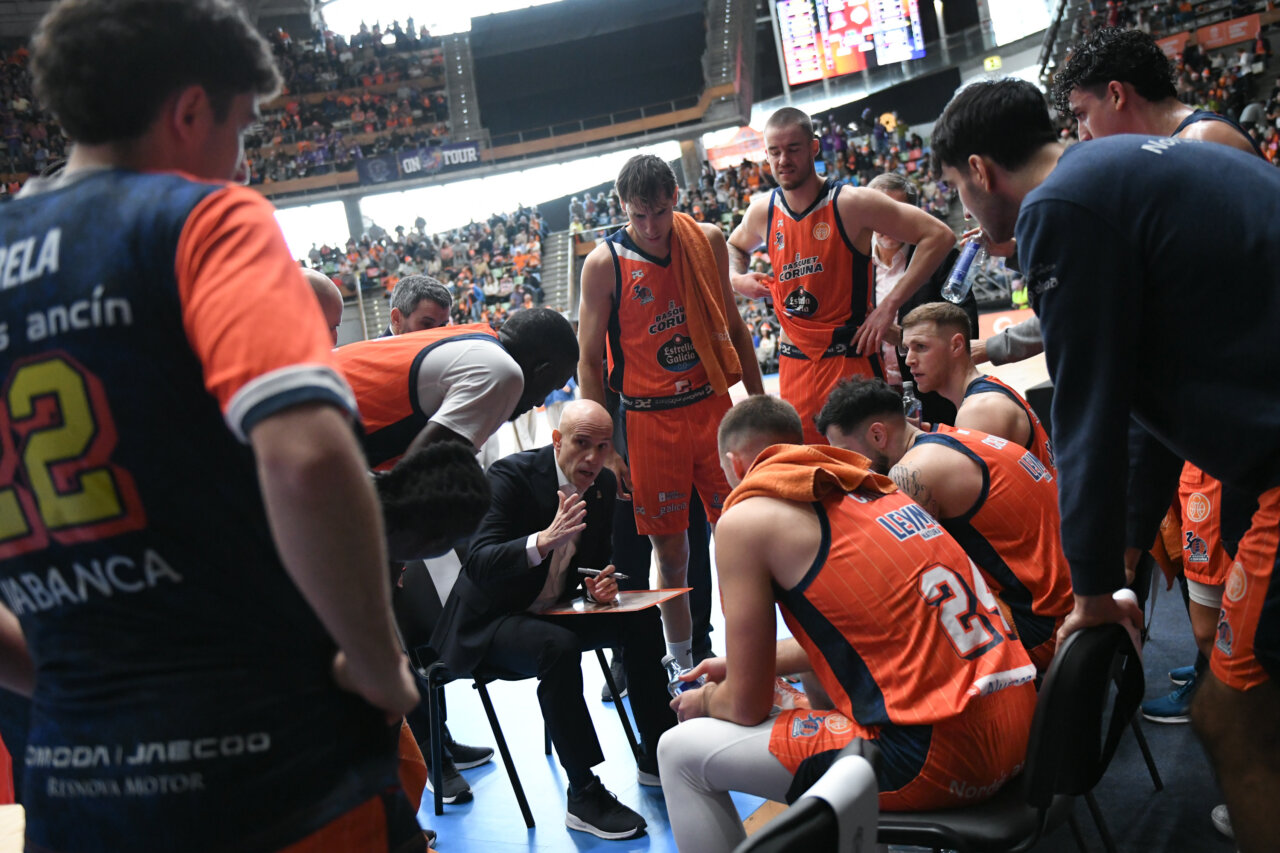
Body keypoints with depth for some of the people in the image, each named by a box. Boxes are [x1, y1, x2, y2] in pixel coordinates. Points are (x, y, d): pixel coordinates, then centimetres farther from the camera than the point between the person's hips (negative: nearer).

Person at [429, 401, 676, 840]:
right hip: (491, 620, -7)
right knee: (559, 647, -34)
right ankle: (584, 796, -23)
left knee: (643, 619, -7)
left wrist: (602, 580, -9)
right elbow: (478, 564, -30)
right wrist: (544, 540, -44)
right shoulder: (510, 475, -21)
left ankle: (656, 756, 9)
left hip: (553, 610, 7)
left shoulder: (603, 484, 0)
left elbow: (597, 553, 15)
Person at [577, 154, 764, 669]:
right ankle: (684, 666, 23)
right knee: (670, 550, 6)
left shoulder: (708, 241, 2)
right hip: (649, 420, -3)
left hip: (714, 407, 3)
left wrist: (758, 401, 13)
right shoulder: (604, 264, -8)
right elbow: (589, 363, -5)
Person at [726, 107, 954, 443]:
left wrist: (889, 305, -16)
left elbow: (938, 236, -11)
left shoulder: (852, 204, -10)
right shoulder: (762, 211, 5)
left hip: (851, 356, -4)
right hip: (794, 364, 4)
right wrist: (736, 278, 5)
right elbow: (734, 247, 29)